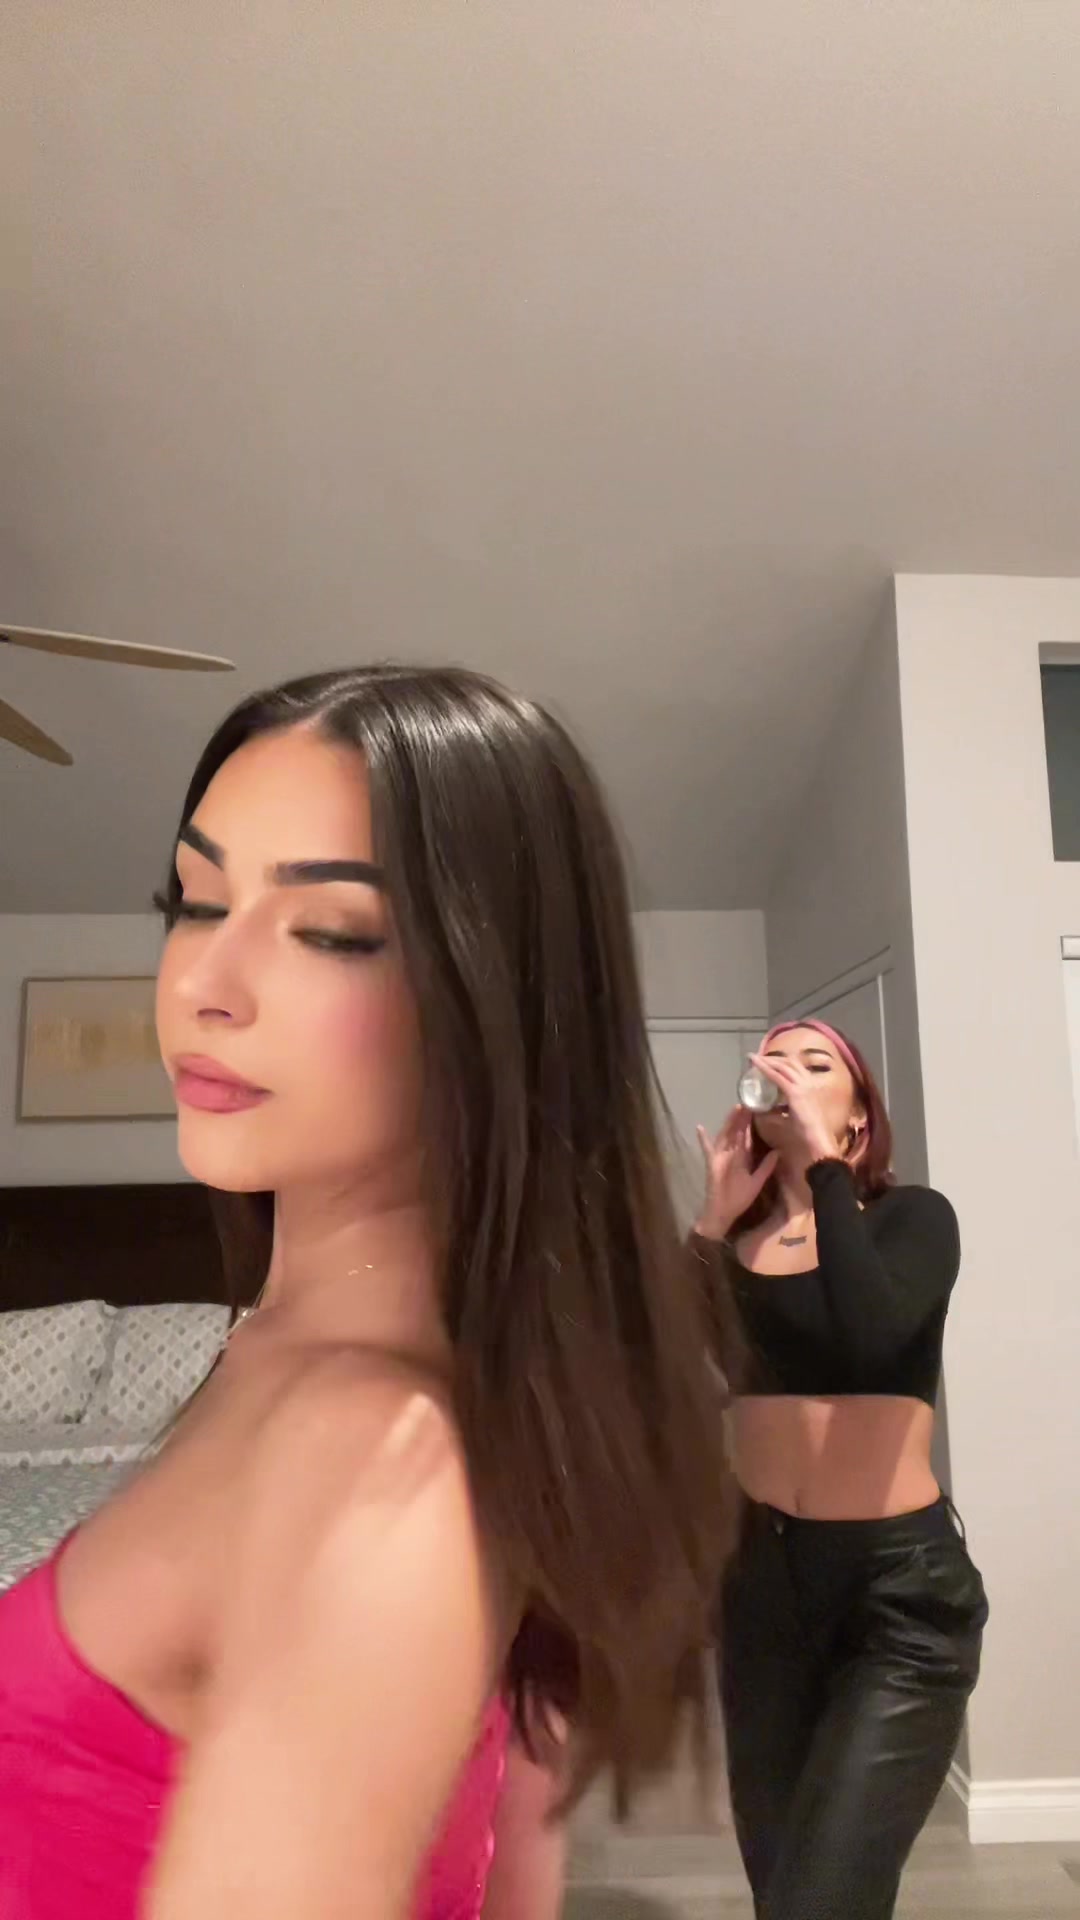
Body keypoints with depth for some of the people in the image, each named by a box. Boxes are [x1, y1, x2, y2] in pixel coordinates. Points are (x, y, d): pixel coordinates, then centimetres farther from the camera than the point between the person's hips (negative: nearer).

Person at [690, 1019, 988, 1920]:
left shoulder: (911, 1217, -6)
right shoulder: (732, 1244, 3)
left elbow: (871, 1336, -28)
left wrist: (825, 1163, -21)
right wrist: (714, 1223, -9)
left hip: (900, 1583, -4)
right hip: (761, 1573, 4)